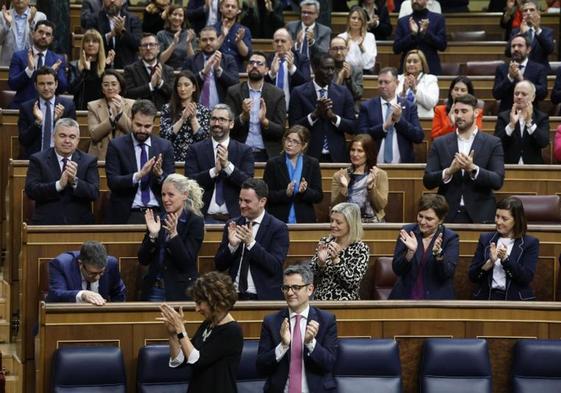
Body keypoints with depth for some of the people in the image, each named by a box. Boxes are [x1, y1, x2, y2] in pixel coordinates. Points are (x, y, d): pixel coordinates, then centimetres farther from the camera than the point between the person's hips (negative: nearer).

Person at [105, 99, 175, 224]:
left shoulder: (164, 146, 9)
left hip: (157, 213, 2)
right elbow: (112, 182, -6)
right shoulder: (116, 145, 3)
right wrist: (139, 175, -21)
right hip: (126, 215, -2)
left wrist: (160, 174, -15)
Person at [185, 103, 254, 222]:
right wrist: (214, 171, -16)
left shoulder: (244, 151, 8)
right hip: (205, 217, 0)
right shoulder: (195, 149, 8)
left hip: (234, 217, 0)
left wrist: (227, 165, -17)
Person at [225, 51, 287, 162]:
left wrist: (265, 121, -18)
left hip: (267, 154, 0)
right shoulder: (234, 92, 5)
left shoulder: (277, 94, 5)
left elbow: (281, 131, 1)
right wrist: (243, 116, -19)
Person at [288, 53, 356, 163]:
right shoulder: (299, 93, 0)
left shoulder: (343, 93, 6)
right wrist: (315, 114, -18)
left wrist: (333, 117, -13)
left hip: (336, 157, 2)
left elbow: (353, 127, 4)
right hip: (309, 156, -2)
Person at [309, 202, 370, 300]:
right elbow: (310, 276, 6)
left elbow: (353, 283, -11)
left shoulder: (361, 249, -3)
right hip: (320, 301, 3)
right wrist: (320, 261, -11)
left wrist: (336, 259, -18)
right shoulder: (325, 242, 9)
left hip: (345, 304, -3)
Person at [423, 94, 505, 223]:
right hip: (448, 216, 1)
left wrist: (473, 169, -21)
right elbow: (427, 181, 3)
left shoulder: (492, 143, 4)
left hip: (479, 216, -1)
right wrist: (449, 171, -16)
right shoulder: (440, 143, 9)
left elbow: (498, 181, -5)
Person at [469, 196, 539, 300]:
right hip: (486, 297, 1)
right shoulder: (485, 239, 13)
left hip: (516, 299, -1)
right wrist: (490, 262, -9)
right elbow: (472, 276, 7)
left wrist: (506, 259, -15)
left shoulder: (530, 243, 5)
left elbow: (527, 278, -6)